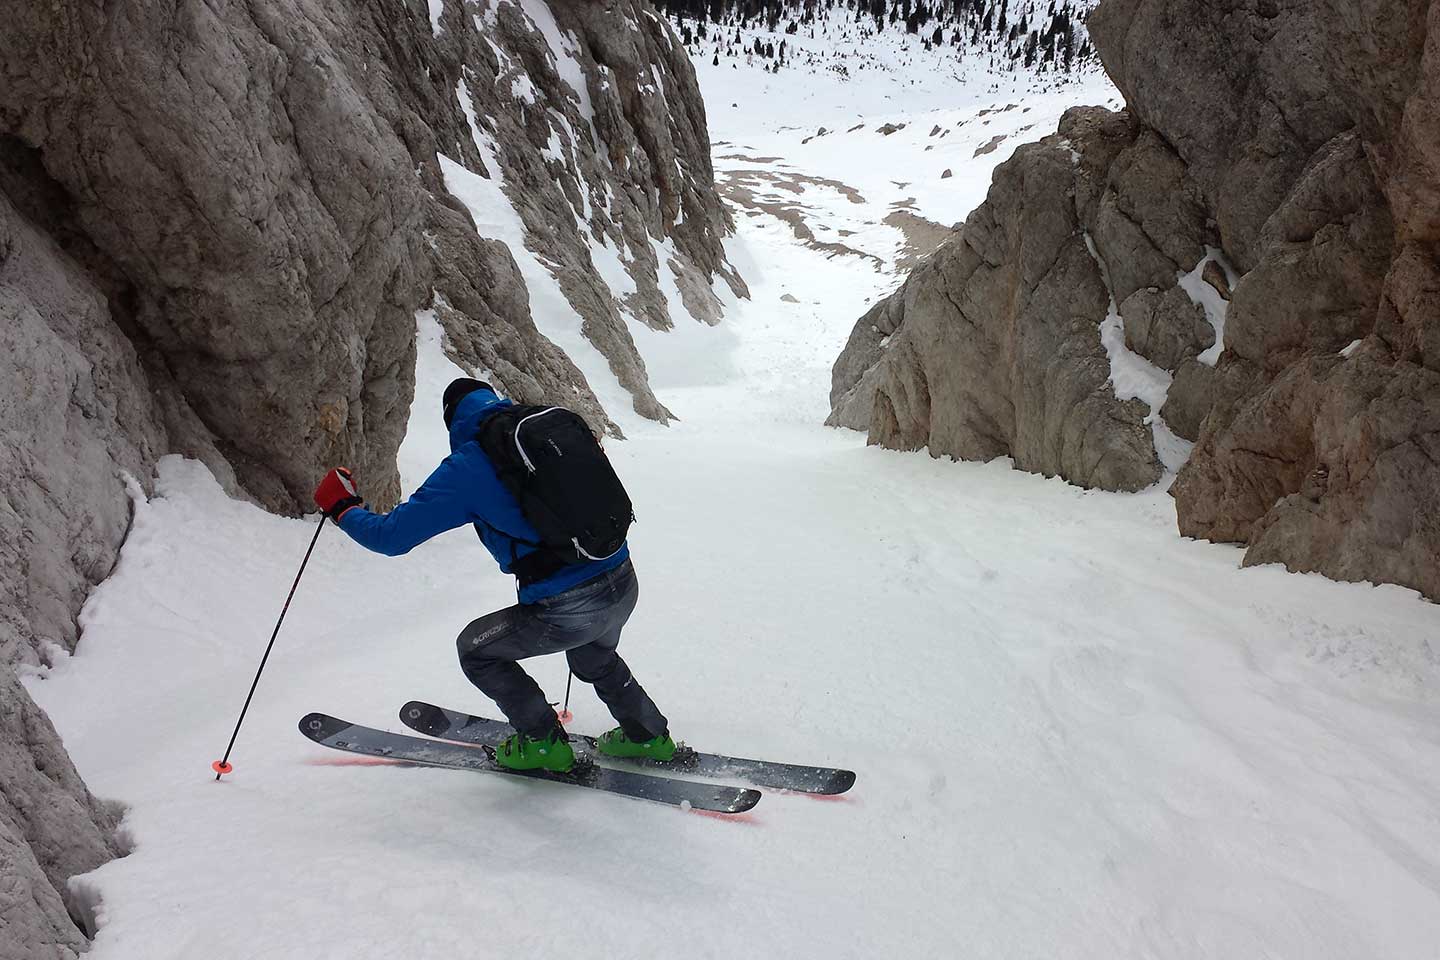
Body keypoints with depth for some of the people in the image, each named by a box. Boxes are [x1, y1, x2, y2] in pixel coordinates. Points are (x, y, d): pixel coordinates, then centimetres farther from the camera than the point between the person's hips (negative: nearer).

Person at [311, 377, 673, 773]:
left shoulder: (465, 468, -8)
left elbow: (391, 536, -2)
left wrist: (343, 508, 15)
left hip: (566, 612, -7)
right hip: (626, 585, 7)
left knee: (475, 649, 20)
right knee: (594, 657, 38)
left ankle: (545, 743, 25)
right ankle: (650, 736, 44)